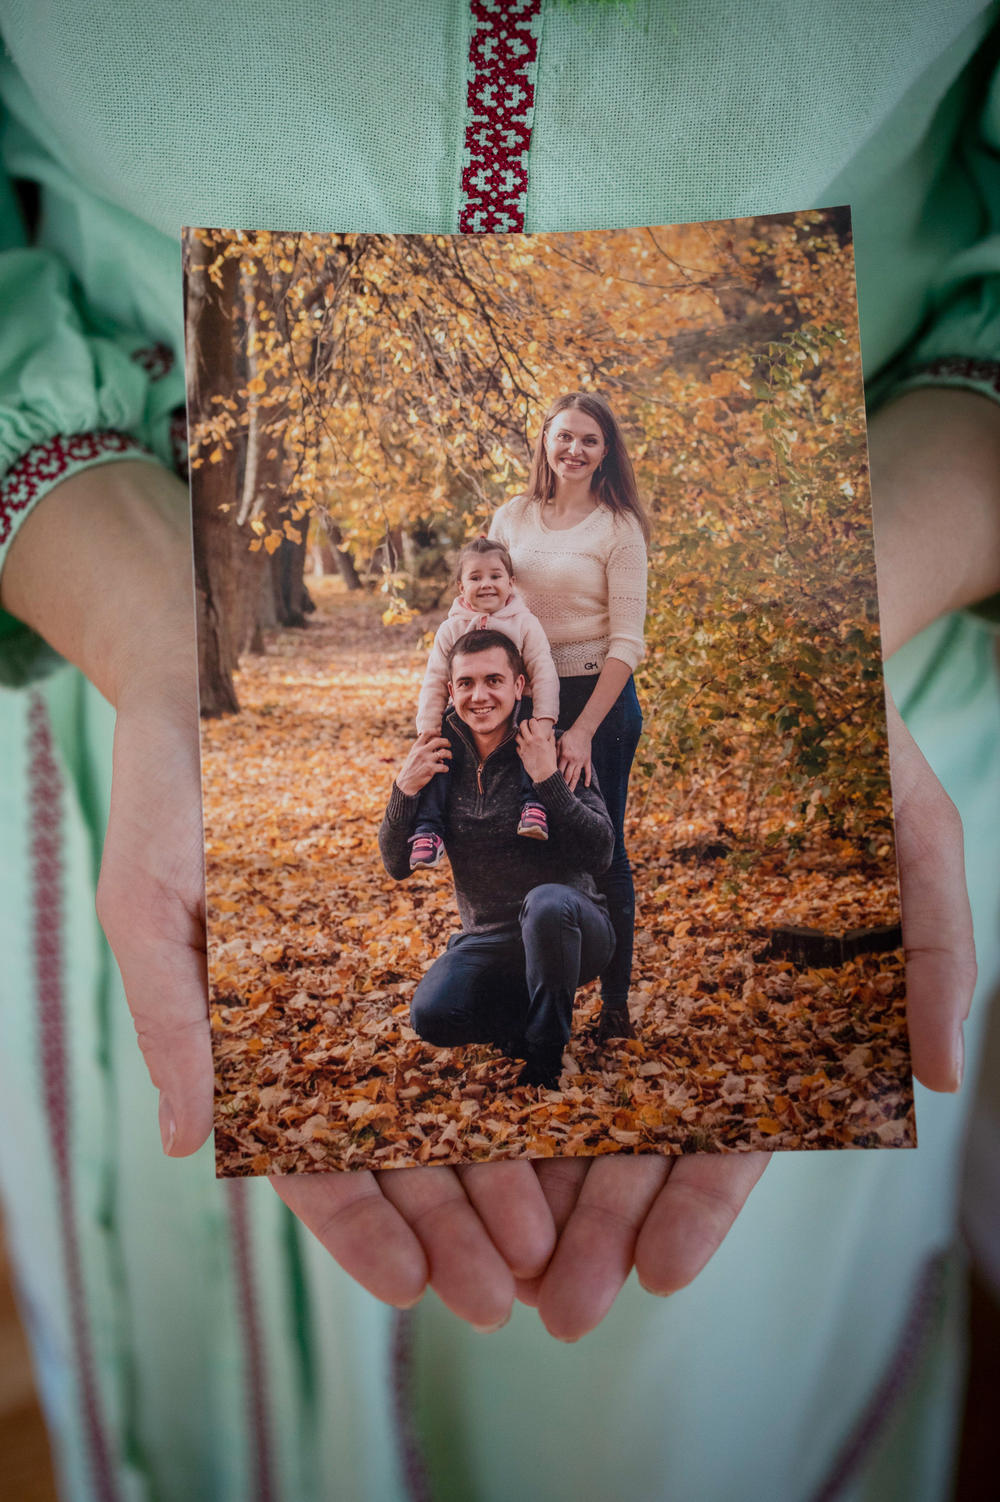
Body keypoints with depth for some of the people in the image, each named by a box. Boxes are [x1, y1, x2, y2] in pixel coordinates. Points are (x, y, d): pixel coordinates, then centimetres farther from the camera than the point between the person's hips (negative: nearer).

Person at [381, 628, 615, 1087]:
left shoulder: (555, 751, -12)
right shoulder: (441, 757, -1)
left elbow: (599, 855, -20)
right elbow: (397, 865, -1)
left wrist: (547, 779, -29)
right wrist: (405, 790, -17)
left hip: (569, 928, -3)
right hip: (488, 939, 3)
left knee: (547, 902, -36)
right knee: (430, 1015, -22)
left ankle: (546, 1050, -12)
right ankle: (533, 1014, 7)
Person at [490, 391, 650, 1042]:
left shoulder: (618, 527, -4)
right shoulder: (510, 519, 7)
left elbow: (626, 641, -9)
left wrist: (583, 730, -16)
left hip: (600, 698, -4)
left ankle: (615, 1003, 18)